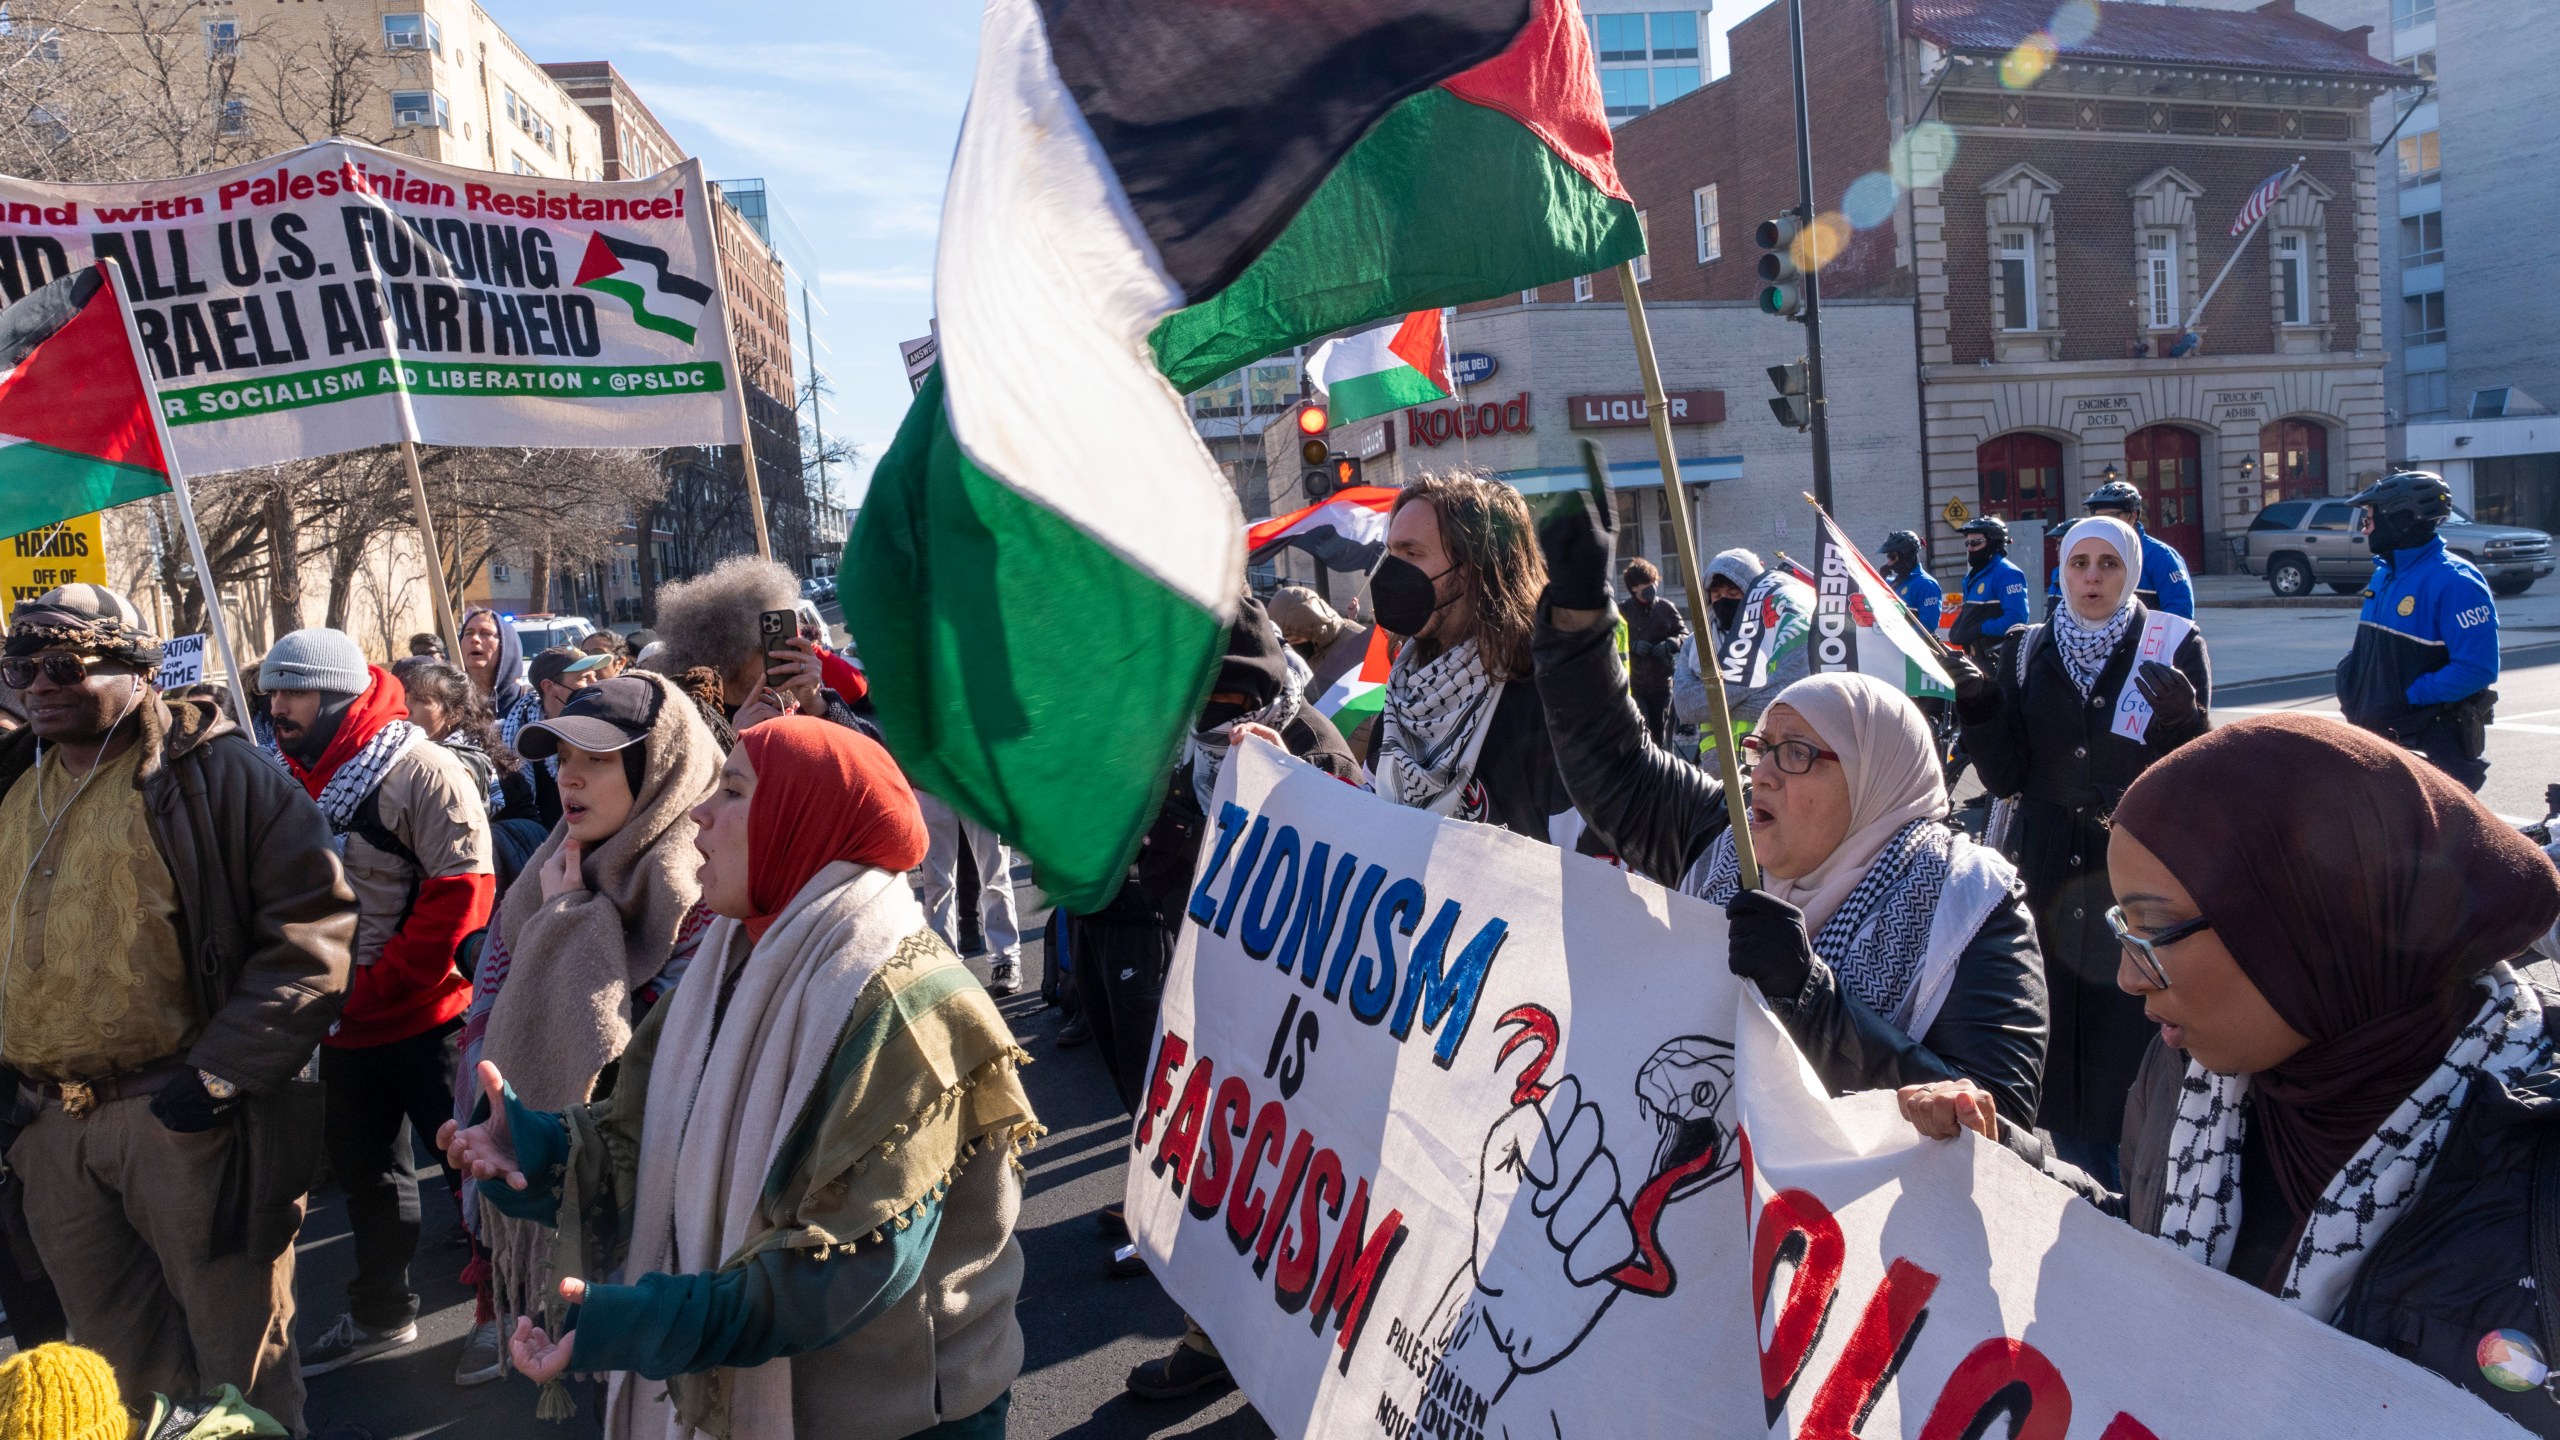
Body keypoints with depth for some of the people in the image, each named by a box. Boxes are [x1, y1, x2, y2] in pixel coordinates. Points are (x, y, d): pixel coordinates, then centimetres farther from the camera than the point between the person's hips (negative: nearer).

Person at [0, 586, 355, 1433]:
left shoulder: (219, 774, -10)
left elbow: (312, 929, -15)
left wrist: (221, 1074, -18)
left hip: (187, 1117, -6)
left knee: (239, 1352, 6)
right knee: (117, 1351, 21)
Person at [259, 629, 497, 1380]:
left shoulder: (419, 770, -18)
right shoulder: (289, 777, 4)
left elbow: (462, 889, -22)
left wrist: (375, 987, -20)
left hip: (425, 1015, -8)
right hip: (344, 1024, 8)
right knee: (363, 1166, 21)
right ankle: (381, 1311, 40)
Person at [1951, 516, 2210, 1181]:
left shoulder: (2174, 646, -2)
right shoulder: (2027, 651, 6)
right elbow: (2007, 778, 0)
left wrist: (2181, 722, -26)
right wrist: (1978, 705, -15)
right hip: (2049, 878, 3)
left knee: (2134, 1044, -3)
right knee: (2060, 1048, 9)